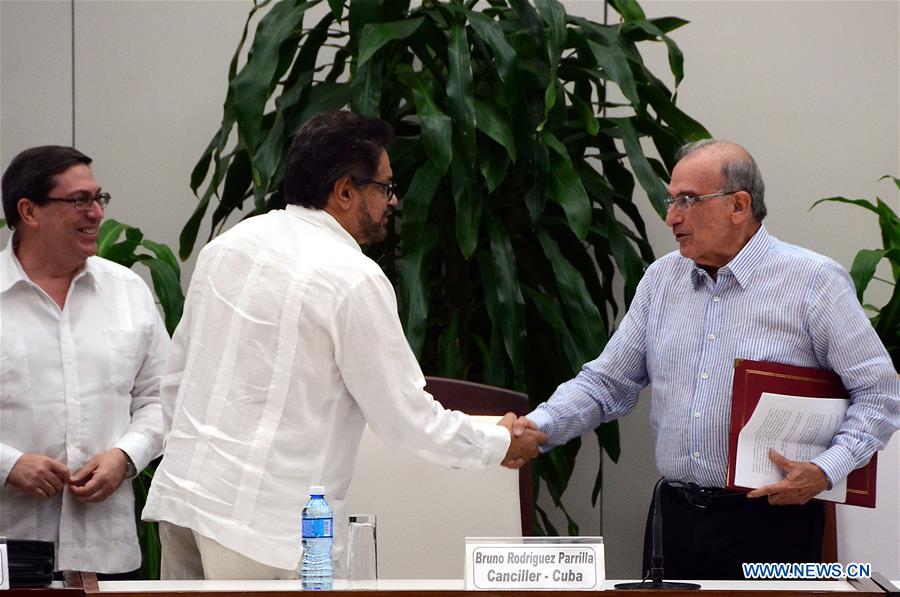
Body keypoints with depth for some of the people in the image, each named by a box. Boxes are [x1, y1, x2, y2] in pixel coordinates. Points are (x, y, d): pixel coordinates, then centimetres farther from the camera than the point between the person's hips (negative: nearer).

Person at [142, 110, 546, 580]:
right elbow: (406, 418, -6)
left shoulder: (228, 245, 11)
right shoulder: (355, 280, -11)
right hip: (269, 519, -8)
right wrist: (499, 444, 9)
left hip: (180, 494, 8)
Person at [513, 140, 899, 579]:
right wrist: (540, 426, -4)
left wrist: (827, 470, -19)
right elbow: (606, 382, 13)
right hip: (675, 520, 5)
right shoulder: (662, 279, 12)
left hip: (769, 523, -4)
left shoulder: (815, 282, -4)